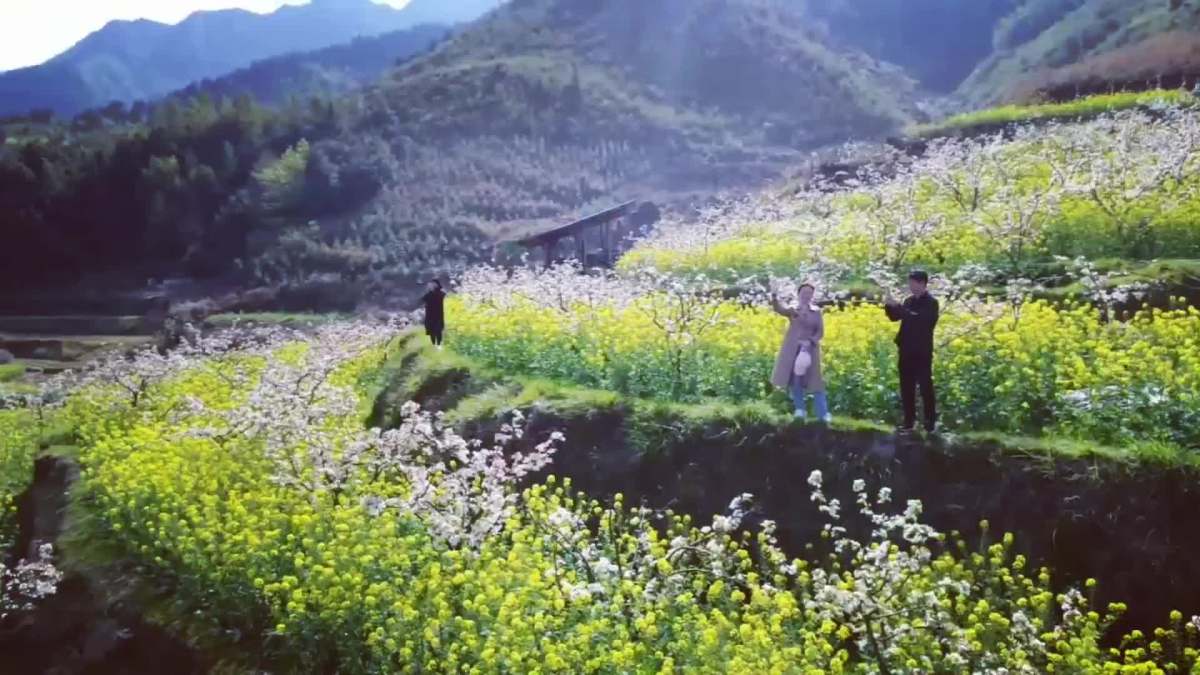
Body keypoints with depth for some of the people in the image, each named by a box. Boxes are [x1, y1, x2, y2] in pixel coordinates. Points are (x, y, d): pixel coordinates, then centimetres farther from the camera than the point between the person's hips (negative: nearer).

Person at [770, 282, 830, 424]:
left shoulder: (817, 312, 6)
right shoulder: (792, 309, 3)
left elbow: (820, 332, 3)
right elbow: (779, 309, -18)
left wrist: (810, 342, -16)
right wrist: (774, 296, -39)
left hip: (809, 350, -1)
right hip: (793, 350, 1)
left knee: (814, 381, -1)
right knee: (795, 380, 3)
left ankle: (823, 414, 3)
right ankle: (801, 409, 17)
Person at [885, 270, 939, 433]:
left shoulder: (931, 303, -10)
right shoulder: (909, 300, 10)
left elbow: (919, 320, -23)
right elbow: (895, 317, 13)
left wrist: (898, 306, -23)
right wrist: (890, 306, -6)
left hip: (922, 352, -6)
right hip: (906, 351, 6)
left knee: (925, 386, -2)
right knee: (906, 387, 9)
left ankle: (931, 422, 7)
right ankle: (909, 421, 18)